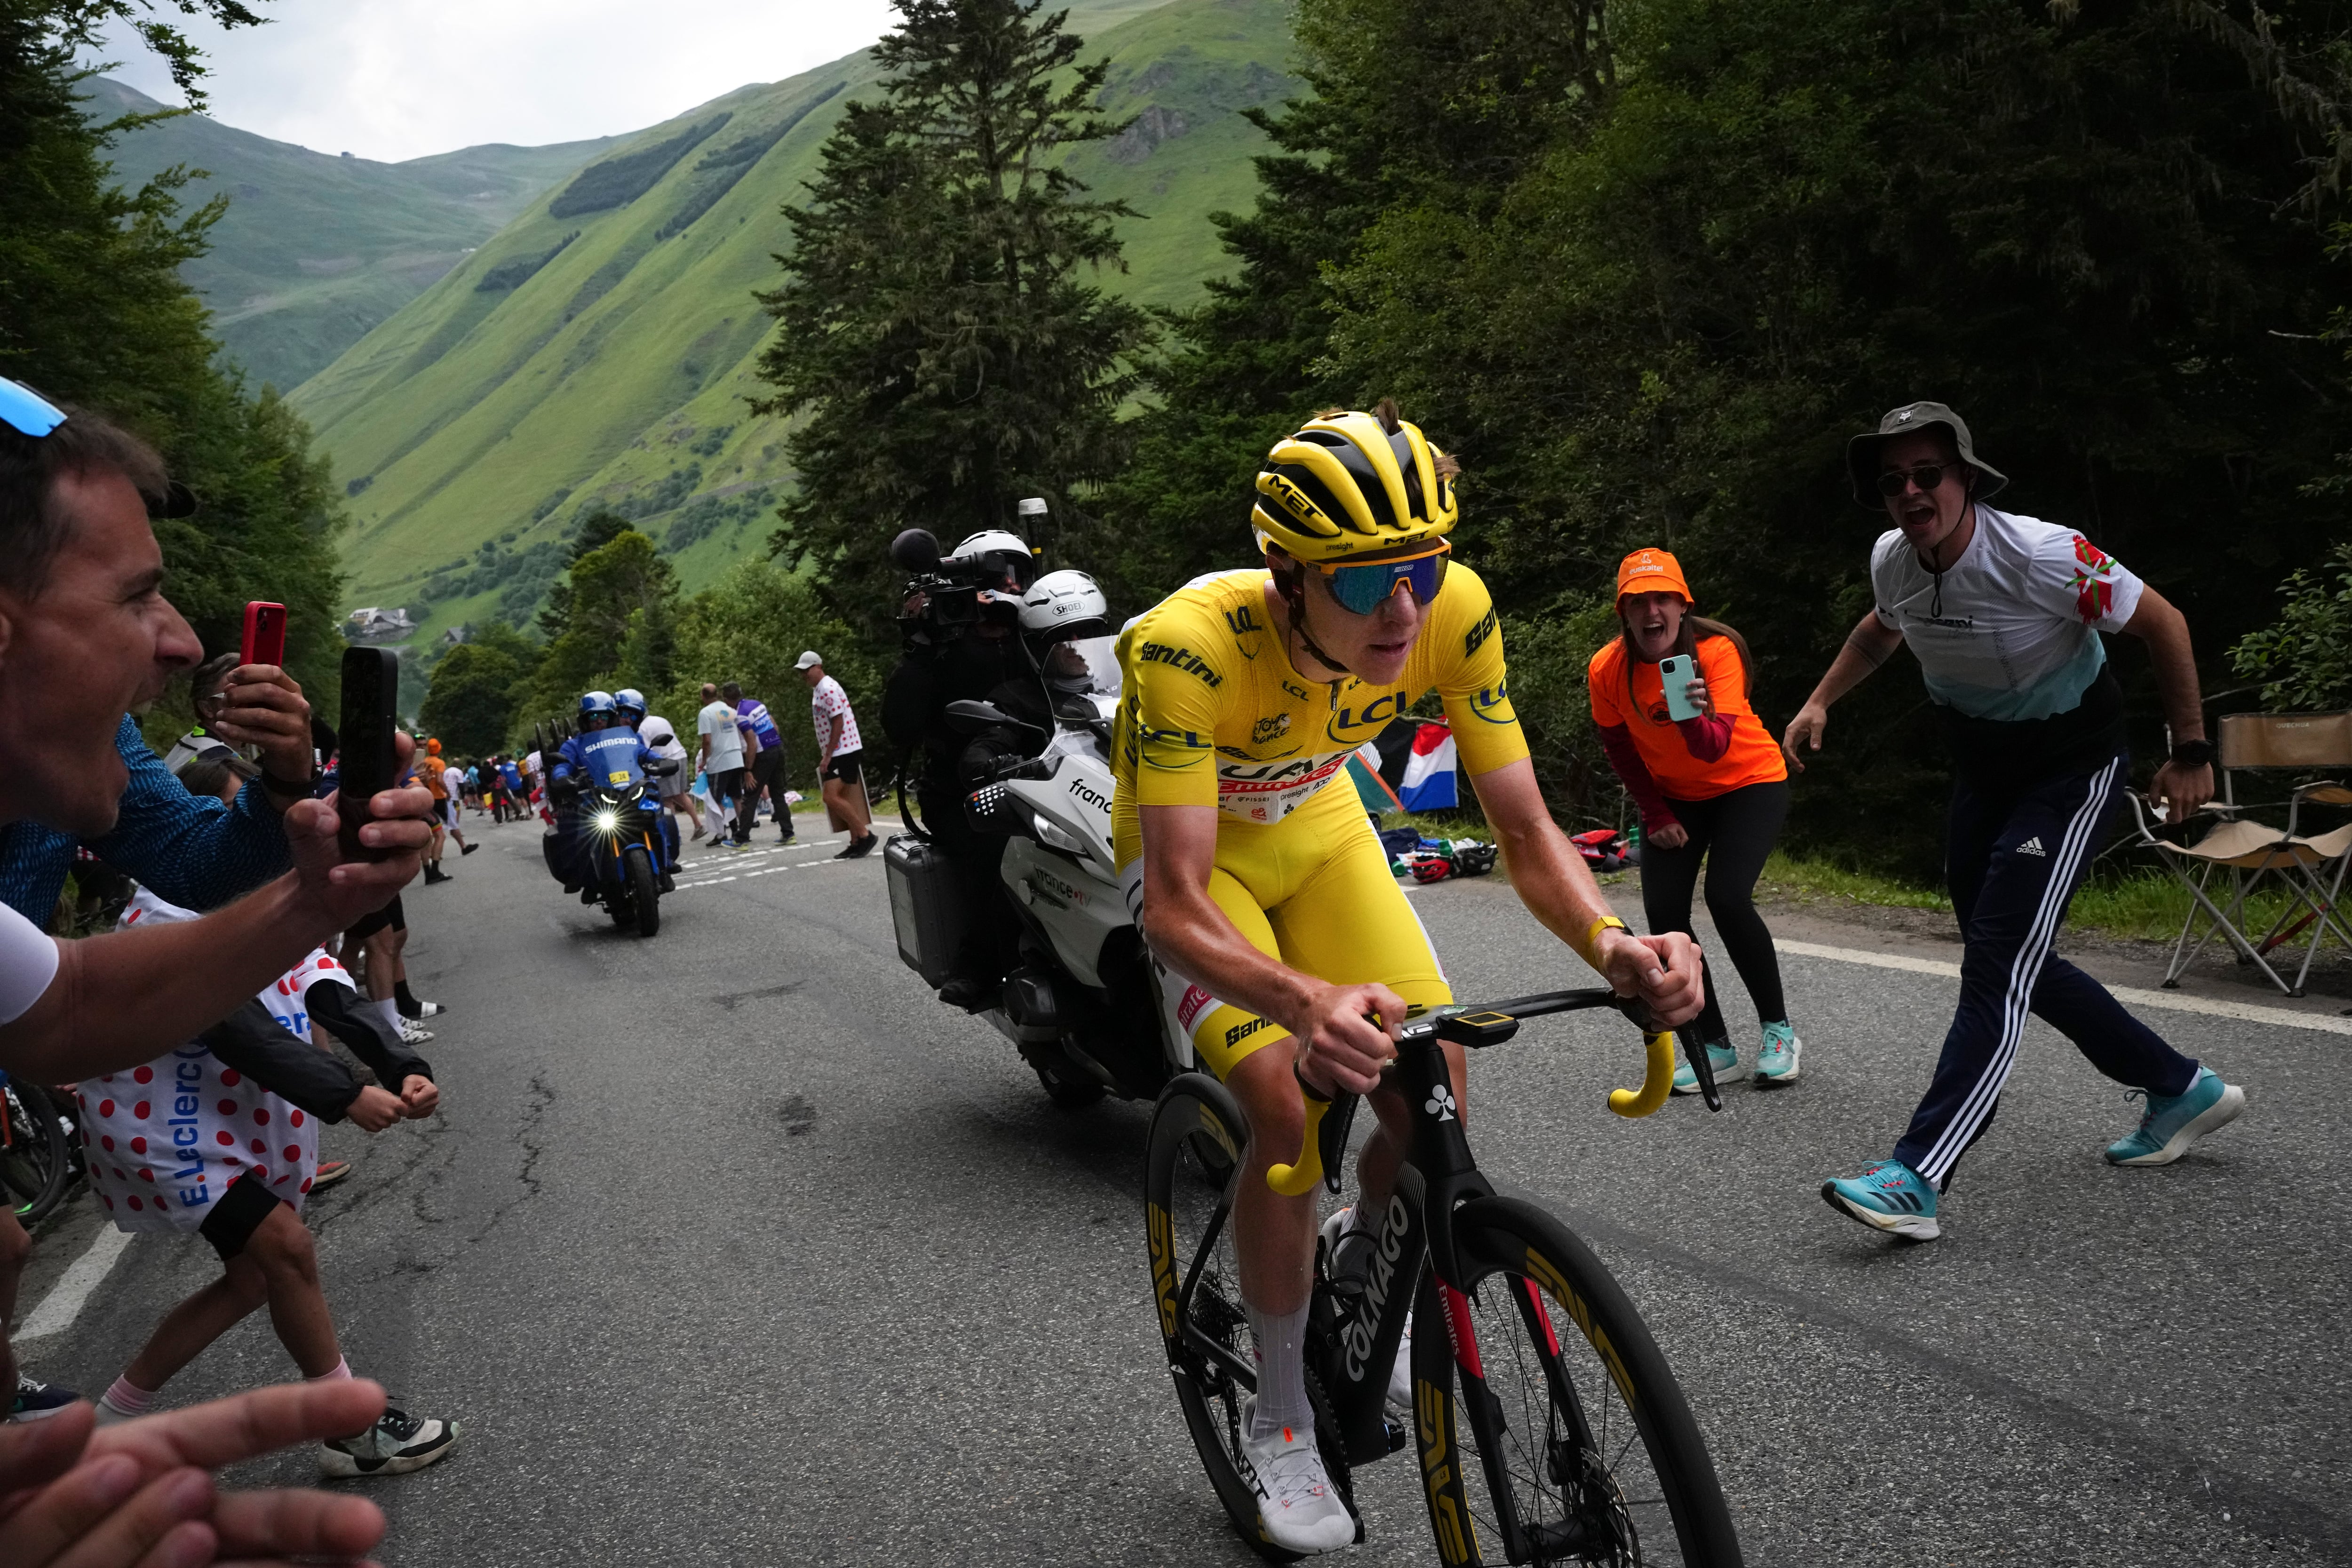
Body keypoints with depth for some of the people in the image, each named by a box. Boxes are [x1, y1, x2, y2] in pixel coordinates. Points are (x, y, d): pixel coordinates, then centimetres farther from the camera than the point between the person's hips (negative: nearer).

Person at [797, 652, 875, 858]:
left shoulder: (828, 689, -15)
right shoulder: (817, 690, 16)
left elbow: (838, 723, -19)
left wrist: (827, 756, -19)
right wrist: (825, 756, 19)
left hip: (842, 751, -10)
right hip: (835, 753, 10)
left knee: (832, 798, -15)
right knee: (841, 800, 8)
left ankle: (865, 835, -10)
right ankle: (856, 842, 12)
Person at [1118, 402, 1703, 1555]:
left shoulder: (1454, 612, -28)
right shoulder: (1192, 644, -40)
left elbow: (1525, 829, -23)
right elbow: (1176, 904, -42)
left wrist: (1612, 942, -43)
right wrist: (1311, 1004, -61)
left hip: (1317, 826, 4)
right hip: (1189, 849, -3)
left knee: (1436, 1088, -10)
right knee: (1287, 1103, -22)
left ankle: (1359, 1280, 25)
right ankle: (1278, 1415, 2)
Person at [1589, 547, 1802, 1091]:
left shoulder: (1717, 651, -26)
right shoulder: (1607, 669, -16)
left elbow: (1714, 747, -37)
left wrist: (1694, 716, -57)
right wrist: (1657, 815, -2)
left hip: (1750, 782, -4)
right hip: (1674, 796, 4)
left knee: (1727, 898, -22)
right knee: (1664, 913, -10)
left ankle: (1779, 1030, -1)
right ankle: (1715, 1050, 3)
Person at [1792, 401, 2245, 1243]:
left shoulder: (2042, 555, -27)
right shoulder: (1892, 560, -7)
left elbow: (2163, 623, -15)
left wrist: (2191, 751, -11)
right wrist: (1820, 702, 7)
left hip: (2071, 768, -7)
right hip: (1981, 768, 7)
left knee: (1998, 961, -16)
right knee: (2009, 958, 12)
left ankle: (1917, 1177, -20)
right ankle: (2181, 1088, 31)